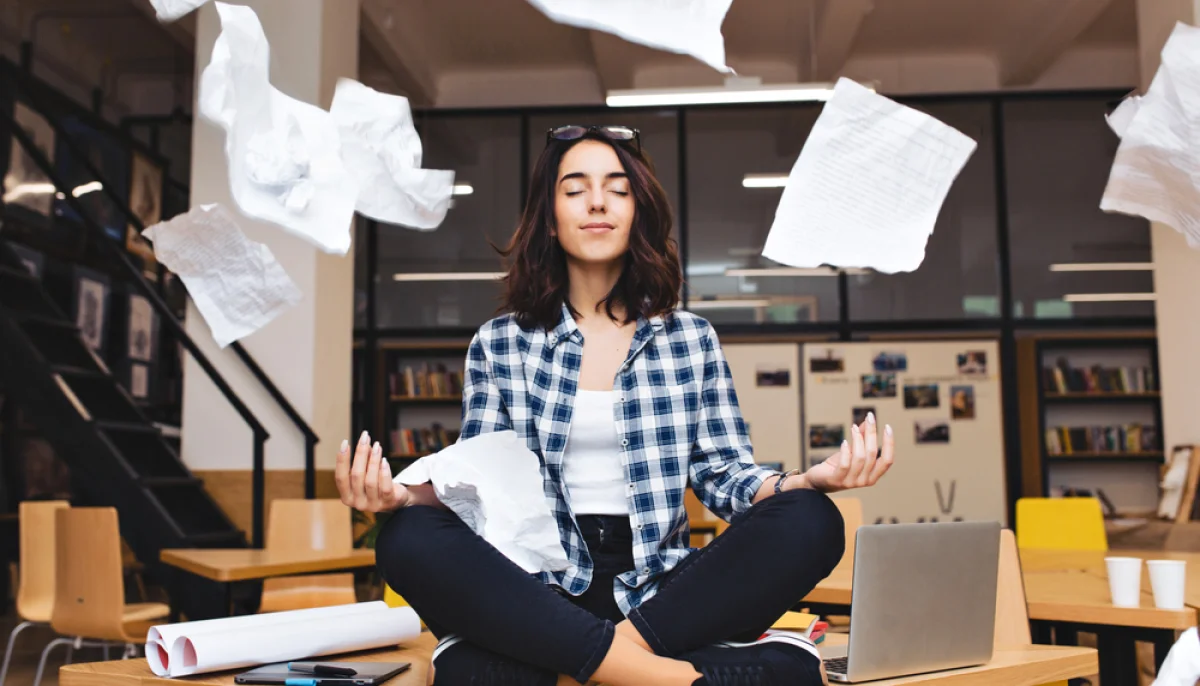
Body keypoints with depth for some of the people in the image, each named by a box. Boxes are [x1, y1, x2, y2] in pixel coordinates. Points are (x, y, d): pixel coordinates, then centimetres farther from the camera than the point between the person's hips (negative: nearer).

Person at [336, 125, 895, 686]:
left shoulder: (691, 338, 11)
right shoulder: (498, 345, 9)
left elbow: (724, 475, 6)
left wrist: (807, 479, -15)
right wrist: (407, 495, -18)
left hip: (661, 593, 1)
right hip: (539, 595, -1)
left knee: (810, 521, -26)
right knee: (411, 540, -31)